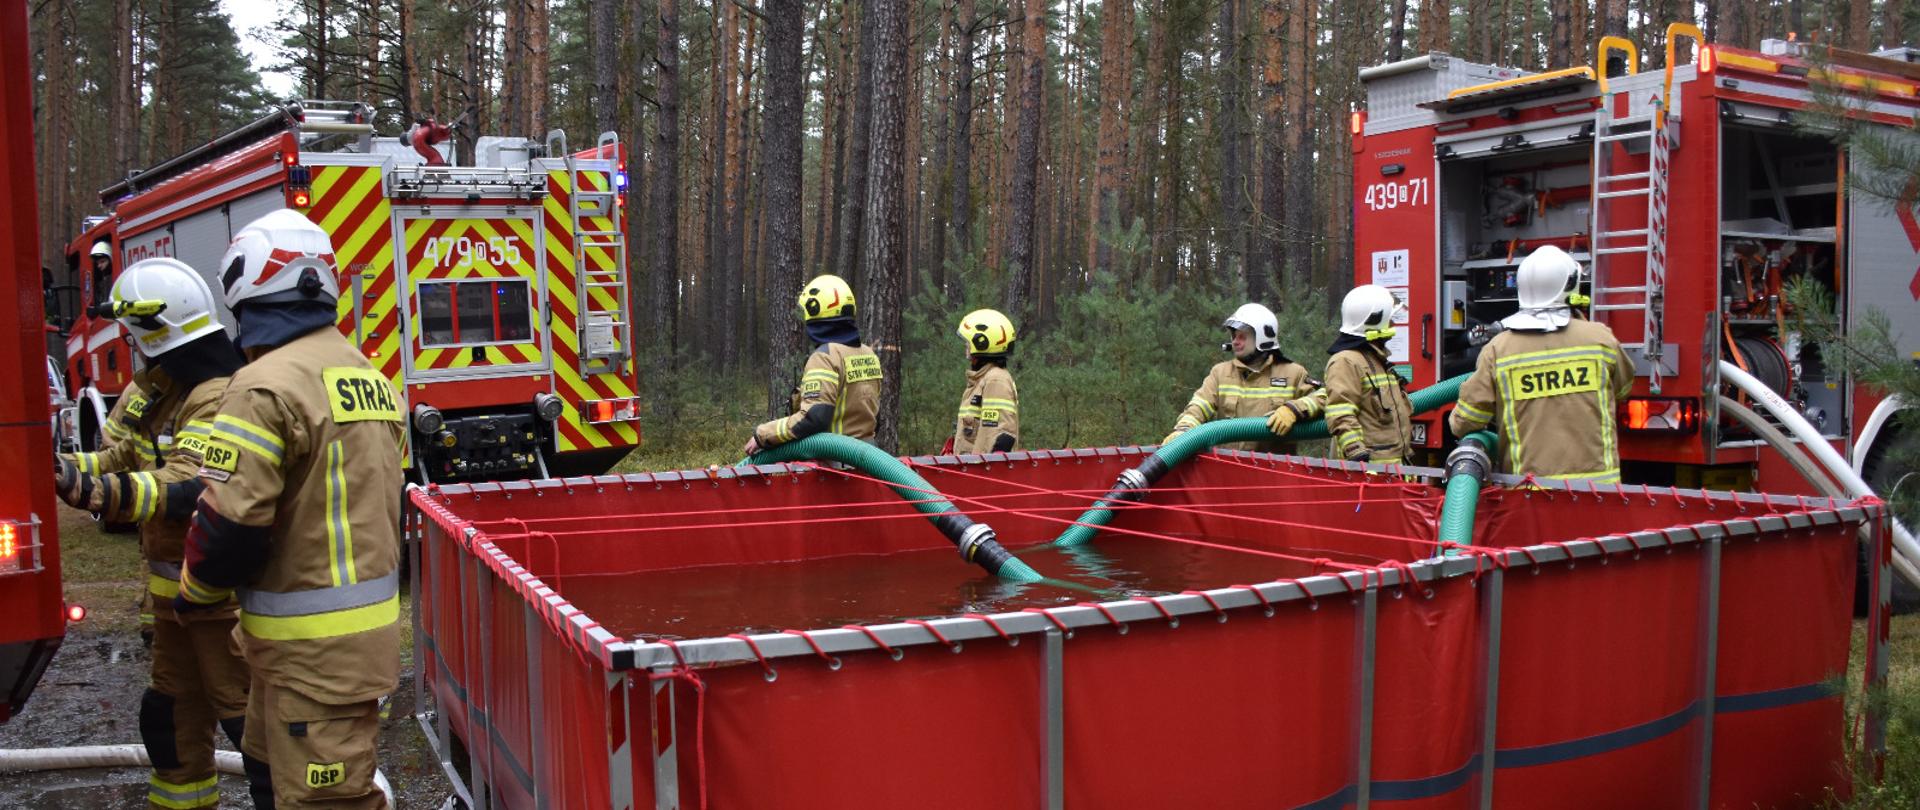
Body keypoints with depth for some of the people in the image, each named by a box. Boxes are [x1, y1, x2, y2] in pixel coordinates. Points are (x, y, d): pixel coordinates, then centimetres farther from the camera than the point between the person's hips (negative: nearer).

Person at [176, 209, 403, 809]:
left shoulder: (267, 386, -18)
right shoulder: (368, 375, 9)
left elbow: (229, 523, -19)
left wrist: (197, 589, 1)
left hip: (314, 646, -9)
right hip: (371, 619, 9)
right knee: (272, 759, 25)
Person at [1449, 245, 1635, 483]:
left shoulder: (1498, 349, -4)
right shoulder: (1600, 339, 0)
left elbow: (1463, 423, -2)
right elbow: (1623, 387, 21)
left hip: (1530, 484, 0)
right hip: (1597, 481, 0)